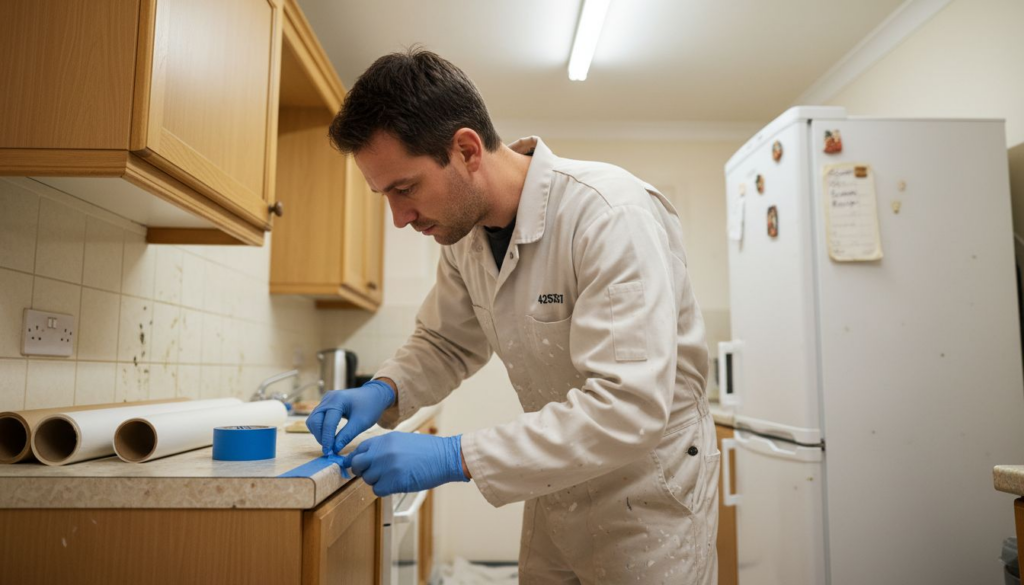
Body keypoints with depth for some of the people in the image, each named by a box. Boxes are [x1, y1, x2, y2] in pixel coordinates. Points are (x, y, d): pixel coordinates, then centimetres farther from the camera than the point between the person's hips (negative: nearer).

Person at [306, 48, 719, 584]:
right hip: (557, 487, 7)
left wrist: (457, 456, -35)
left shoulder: (611, 214, -28)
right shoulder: (465, 229, -5)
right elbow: (446, 342, 9)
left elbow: (628, 408, -34)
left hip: (647, 493, -6)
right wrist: (383, 390, -11)